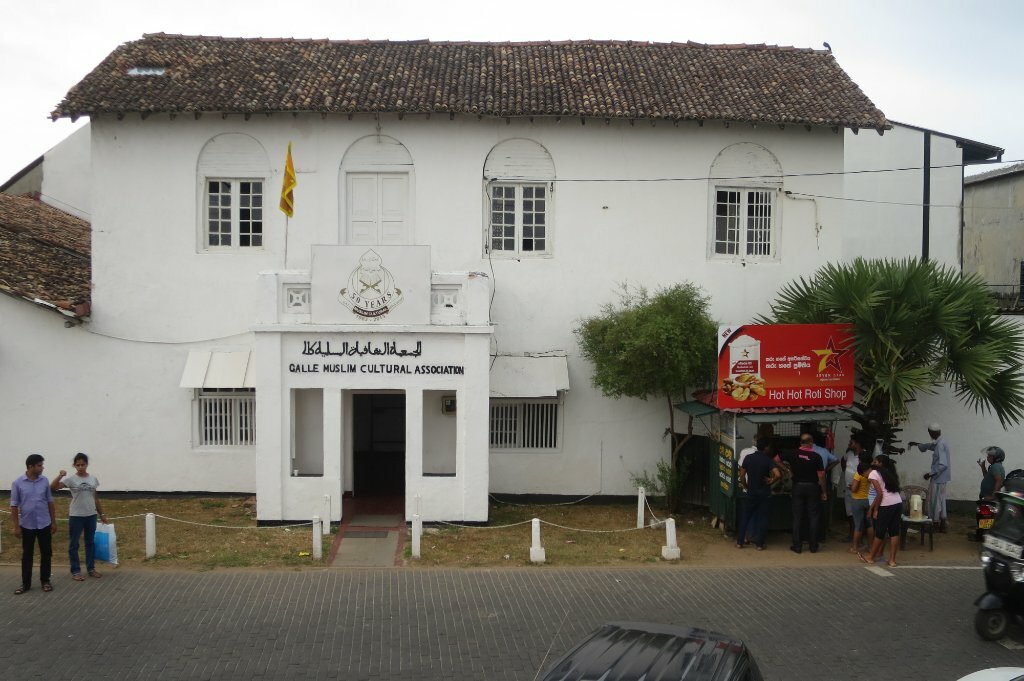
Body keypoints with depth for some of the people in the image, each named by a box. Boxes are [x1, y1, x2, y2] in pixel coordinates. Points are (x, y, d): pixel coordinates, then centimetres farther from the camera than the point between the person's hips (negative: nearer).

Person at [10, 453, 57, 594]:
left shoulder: (45, 481, 0)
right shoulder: (17, 483, -7)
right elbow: (14, 506, -4)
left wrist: (54, 521, 5)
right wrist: (16, 526, -6)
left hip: (44, 524, 2)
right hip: (27, 525, -2)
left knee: (46, 553, 6)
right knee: (27, 555, 7)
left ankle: (45, 581, 17)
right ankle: (25, 583, 16)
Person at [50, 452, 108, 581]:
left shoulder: (93, 479, 3)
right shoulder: (70, 479, -9)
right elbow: (52, 488, -21)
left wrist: (101, 514, 14)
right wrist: (60, 476, -35)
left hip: (91, 516, 4)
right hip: (76, 516, -4)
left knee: (90, 543, 13)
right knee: (74, 544, 4)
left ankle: (91, 569, 23)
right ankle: (75, 571, 13)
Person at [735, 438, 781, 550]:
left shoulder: (748, 458, -3)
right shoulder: (768, 460, -12)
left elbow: (742, 475, -2)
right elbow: (777, 474, -25)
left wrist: (745, 486, 10)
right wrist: (771, 482, -7)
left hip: (751, 492, 2)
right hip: (765, 493, -2)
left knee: (745, 517, 12)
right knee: (763, 519, 8)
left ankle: (739, 542, 13)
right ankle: (759, 543, 9)